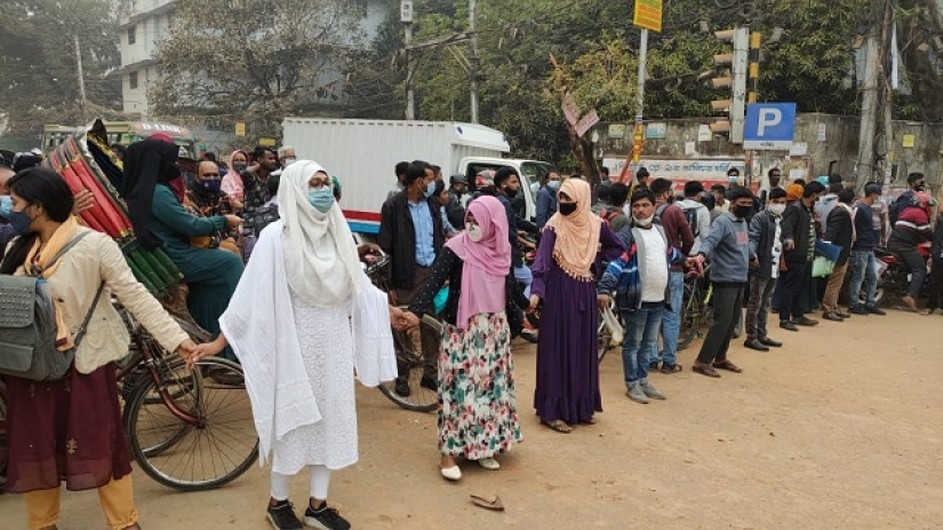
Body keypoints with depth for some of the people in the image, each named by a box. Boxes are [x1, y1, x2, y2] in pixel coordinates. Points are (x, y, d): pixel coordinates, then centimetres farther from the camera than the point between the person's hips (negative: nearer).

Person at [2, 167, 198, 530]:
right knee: (34, 446, 15)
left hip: (83, 363, -5)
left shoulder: (93, 245, -13)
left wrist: (175, 338, -23)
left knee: (100, 443, 4)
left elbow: (135, 296, -16)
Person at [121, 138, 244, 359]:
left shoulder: (139, 191, 9)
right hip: (174, 261, -9)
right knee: (232, 263, -2)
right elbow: (192, 225, -17)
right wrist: (224, 220, -4)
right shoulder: (158, 193, -20)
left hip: (164, 255, 9)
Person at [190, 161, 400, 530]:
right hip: (296, 344, -5)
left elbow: (356, 282, 13)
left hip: (334, 343, 5)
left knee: (330, 421, 12)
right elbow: (252, 292, -14)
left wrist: (387, 310, 21)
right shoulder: (276, 237, -15)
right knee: (294, 423, 8)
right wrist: (220, 340, -15)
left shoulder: (337, 233, 2)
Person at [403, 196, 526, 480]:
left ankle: (483, 446, 24)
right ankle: (449, 451, 5)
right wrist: (415, 311, -35)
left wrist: (526, 304, 32)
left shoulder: (502, 251, 2)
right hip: (463, 329, -5)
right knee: (459, 386, -3)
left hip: (495, 328, 5)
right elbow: (434, 281, -21)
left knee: (491, 385, 11)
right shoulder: (455, 248, -12)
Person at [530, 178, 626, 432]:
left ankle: (581, 405, 23)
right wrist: (536, 291, -32)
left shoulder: (595, 225, 1)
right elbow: (541, 261, -19)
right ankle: (553, 410, 4)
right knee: (558, 349, -2)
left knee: (584, 348, 11)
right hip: (558, 293, -4)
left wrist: (596, 261, 2)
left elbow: (619, 247, 15)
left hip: (585, 294, 5)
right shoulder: (554, 227, -10)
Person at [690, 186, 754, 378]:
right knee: (722, 322, -11)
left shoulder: (743, 222, 12)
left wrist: (751, 257, 45)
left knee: (732, 322, 13)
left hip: (740, 280, 9)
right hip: (725, 280, -9)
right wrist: (701, 255, -52)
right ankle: (702, 361, -6)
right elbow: (710, 240, -33)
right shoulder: (722, 222, -15)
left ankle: (720, 358, 25)